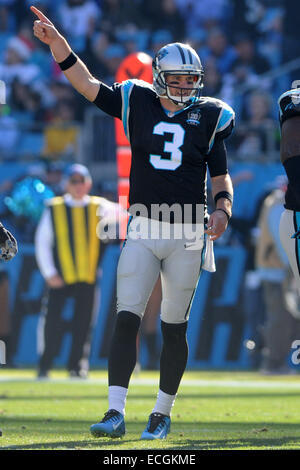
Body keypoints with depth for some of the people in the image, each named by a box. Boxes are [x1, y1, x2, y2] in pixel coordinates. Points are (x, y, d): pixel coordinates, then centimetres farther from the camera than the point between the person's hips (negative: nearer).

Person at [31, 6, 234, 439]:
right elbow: (88, 85, 1)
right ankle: (116, 412, -12)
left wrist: (223, 209, -13)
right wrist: (56, 42, -10)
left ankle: (163, 414, 19)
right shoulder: (137, 104, 3)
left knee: (174, 327, 5)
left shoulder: (209, 117, 2)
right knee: (127, 318, -10)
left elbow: (221, 176, 7)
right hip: (143, 231, 0)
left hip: (187, 236, 0)